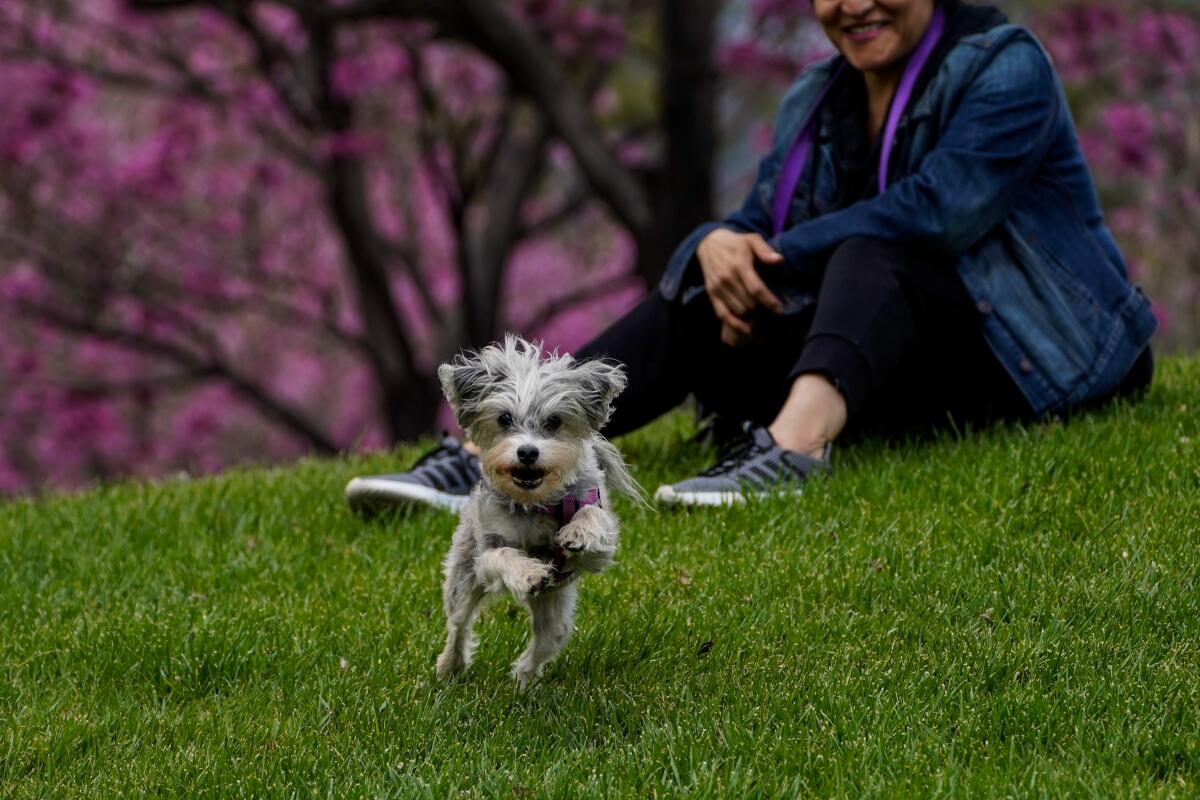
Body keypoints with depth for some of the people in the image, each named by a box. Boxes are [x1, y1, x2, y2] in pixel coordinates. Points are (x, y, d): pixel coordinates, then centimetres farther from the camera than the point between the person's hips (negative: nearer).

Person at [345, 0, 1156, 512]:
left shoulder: (1006, 69, -7)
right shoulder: (815, 101, 14)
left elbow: (932, 210, -22)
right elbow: (760, 221, 6)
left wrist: (773, 262, -20)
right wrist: (717, 246, -20)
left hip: (1031, 353, -6)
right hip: (898, 379, 6)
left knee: (870, 258, -33)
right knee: (695, 302, -13)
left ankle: (794, 445, -64)